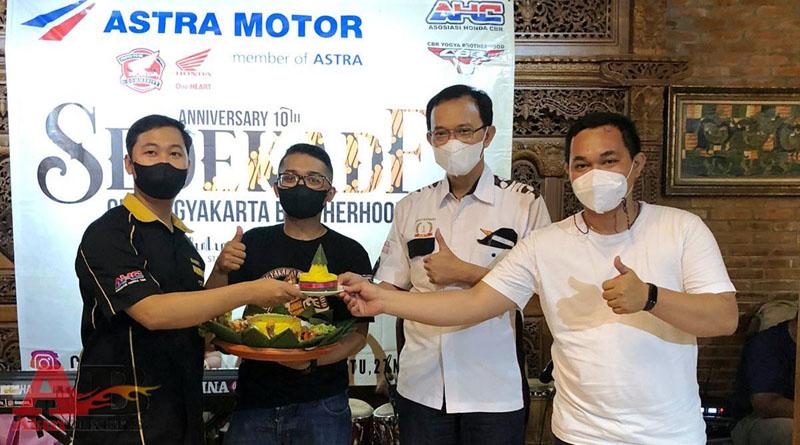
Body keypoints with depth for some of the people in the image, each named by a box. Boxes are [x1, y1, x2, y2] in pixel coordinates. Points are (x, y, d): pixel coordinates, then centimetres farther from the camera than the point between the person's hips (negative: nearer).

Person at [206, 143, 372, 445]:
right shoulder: (254, 242, 3)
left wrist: (312, 361, -21)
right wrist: (221, 269, -16)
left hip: (321, 406, -2)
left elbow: (358, 333, -5)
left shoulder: (350, 253, -4)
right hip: (254, 403, 2)